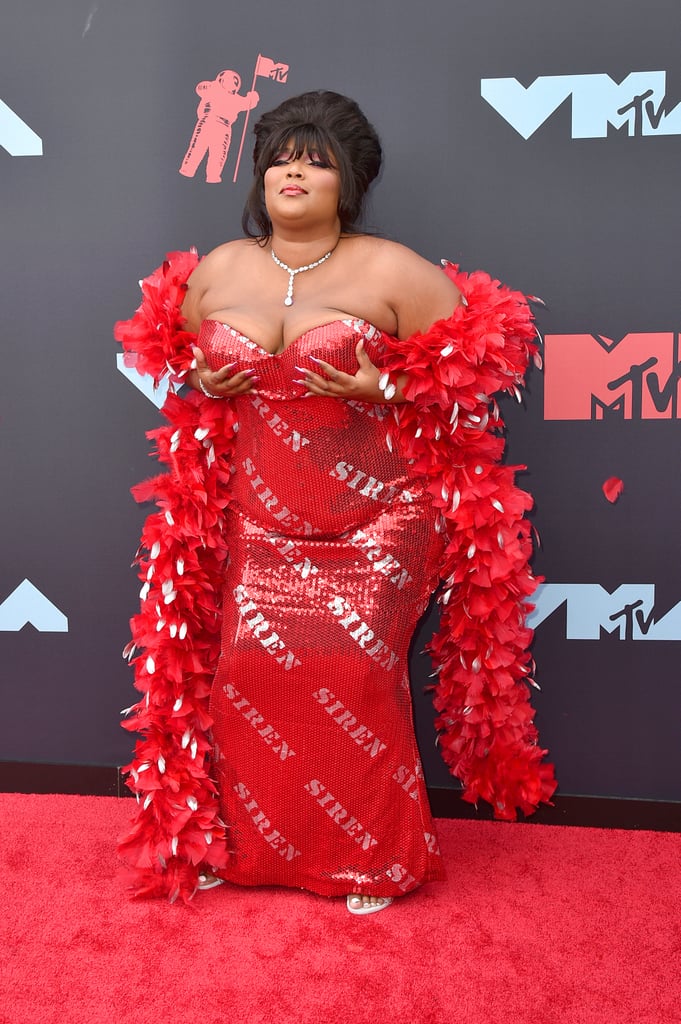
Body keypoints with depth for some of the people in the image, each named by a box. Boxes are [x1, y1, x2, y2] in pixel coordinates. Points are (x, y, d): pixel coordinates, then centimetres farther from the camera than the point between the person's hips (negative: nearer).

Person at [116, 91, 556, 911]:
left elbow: (478, 354, -4)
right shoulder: (217, 270, 6)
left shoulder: (389, 270, -5)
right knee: (247, 668, 3)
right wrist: (201, 379, 0)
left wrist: (383, 391, -17)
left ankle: (370, 857, 18)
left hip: (372, 520, -3)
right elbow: (170, 347, 23)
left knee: (353, 672, -6)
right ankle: (240, 840, 26)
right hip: (258, 520, 4)